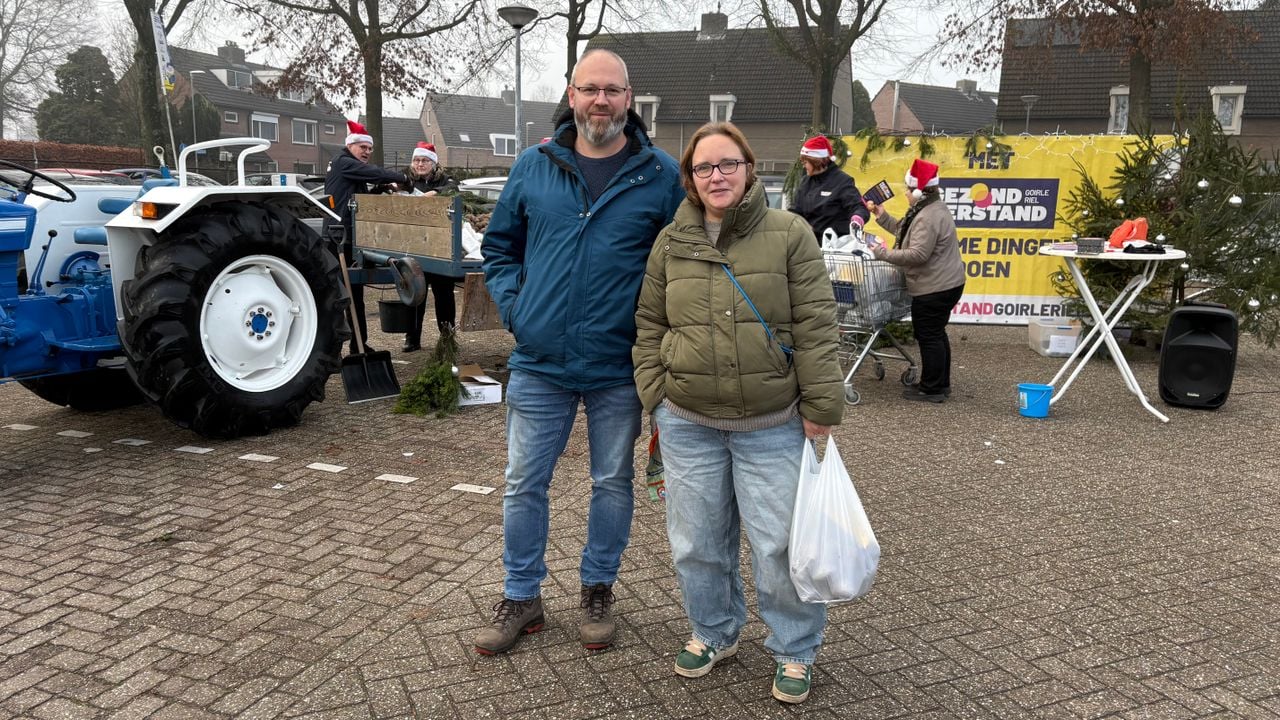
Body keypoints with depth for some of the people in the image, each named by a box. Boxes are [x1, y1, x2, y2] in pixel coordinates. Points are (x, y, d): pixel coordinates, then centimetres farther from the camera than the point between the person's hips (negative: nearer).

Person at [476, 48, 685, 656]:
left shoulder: (661, 174, -3)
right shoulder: (533, 167, 3)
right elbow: (499, 246, 13)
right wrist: (513, 305, 0)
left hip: (619, 367, -1)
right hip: (539, 361, 2)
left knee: (613, 483, 13)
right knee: (524, 483, 10)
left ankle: (598, 591, 33)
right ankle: (521, 597, 28)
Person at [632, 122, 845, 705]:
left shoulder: (789, 233, -4)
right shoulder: (670, 242, 5)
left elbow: (815, 326, -6)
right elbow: (649, 326, 9)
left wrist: (820, 405, -8)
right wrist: (657, 397, 2)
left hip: (773, 425, -3)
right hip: (687, 423, 3)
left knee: (779, 543, 4)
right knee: (698, 540, 14)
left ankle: (794, 650, 27)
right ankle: (714, 632, 38)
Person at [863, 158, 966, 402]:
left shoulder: (928, 217, -22)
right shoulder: (932, 208, 13)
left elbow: (917, 254, -27)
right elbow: (903, 231, 19)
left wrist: (885, 255, -21)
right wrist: (881, 216, 15)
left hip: (935, 288, -11)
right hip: (944, 283, 11)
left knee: (928, 336, -3)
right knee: (936, 334, 19)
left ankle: (931, 389, 5)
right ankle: (941, 384, 28)